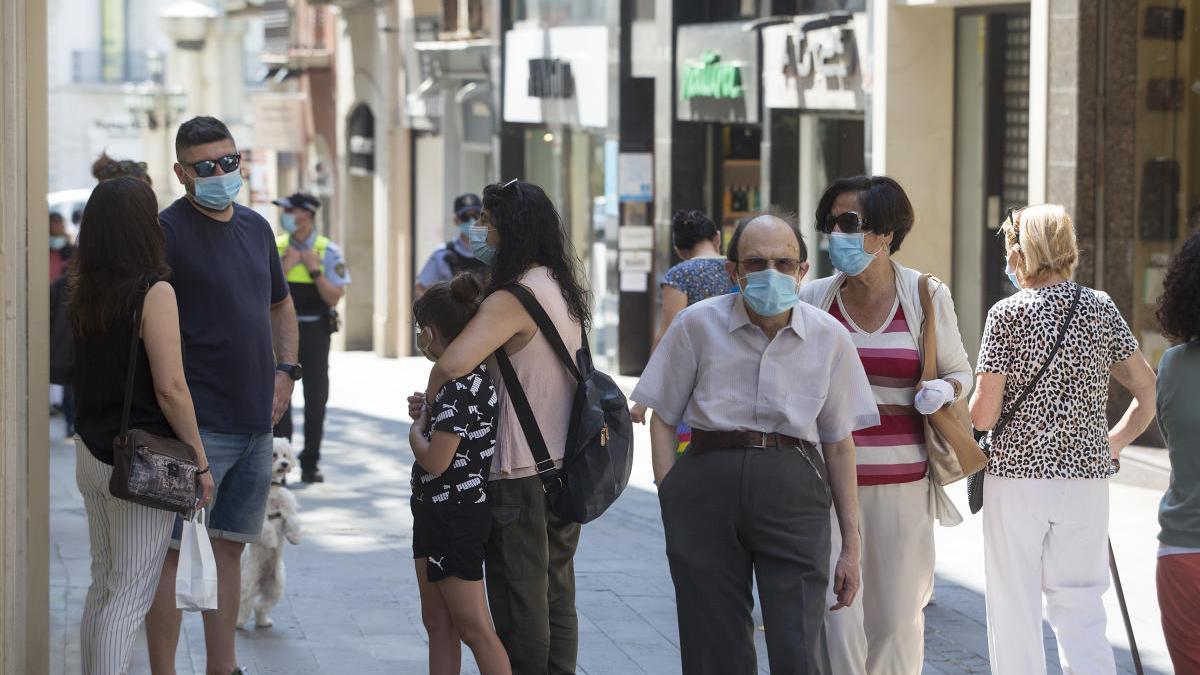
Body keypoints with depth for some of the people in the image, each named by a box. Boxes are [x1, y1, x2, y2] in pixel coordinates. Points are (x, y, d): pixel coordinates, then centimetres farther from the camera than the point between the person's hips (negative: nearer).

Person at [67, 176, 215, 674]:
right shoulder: (154, 292, -16)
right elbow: (170, 388, -18)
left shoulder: (80, 292, 4)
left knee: (102, 587, 17)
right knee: (130, 597, -2)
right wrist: (200, 462, -9)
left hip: (91, 452, 7)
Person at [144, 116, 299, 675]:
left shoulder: (256, 228, 14)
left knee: (229, 547, 14)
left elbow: (280, 305, 27)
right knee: (177, 551, -4)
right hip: (198, 421, -7)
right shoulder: (167, 231, -9)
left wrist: (284, 370, 11)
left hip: (256, 420, 7)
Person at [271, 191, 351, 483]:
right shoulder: (276, 248, 3)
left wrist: (315, 270, -17)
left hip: (315, 331, -1)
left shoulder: (329, 252, -2)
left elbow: (334, 297, -8)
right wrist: (285, 267, -14)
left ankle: (310, 464, 12)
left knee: (316, 399, 3)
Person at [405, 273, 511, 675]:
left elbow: (435, 460, -24)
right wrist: (428, 414, 7)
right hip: (437, 513, 10)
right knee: (438, 622, 14)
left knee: (473, 628, -7)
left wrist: (416, 426, -5)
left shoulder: (460, 384, -20)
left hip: (456, 517, -10)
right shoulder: (475, 376, 10)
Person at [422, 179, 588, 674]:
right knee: (557, 594, 16)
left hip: (522, 473, -8)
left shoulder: (512, 300, -20)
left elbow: (453, 364, -33)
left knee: (519, 600, 1)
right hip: (566, 466, 9)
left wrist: (429, 404, -13)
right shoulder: (560, 289, 9)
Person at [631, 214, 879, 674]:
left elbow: (839, 446, 11)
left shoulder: (829, 338, 5)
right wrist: (672, 505, -3)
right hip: (708, 482, 0)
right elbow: (662, 420, 7)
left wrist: (851, 545, 10)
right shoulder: (697, 325, 2)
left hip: (792, 488, 0)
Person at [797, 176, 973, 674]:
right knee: (835, 613, -6)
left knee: (898, 614, 6)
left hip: (902, 479, 0)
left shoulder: (926, 296, 2)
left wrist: (942, 390, -9)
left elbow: (960, 373, 12)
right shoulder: (813, 298, 4)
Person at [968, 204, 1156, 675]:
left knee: (1015, 609, 6)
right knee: (1079, 609, 10)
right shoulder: (1101, 309, 3)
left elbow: (984, 415, -10)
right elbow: (1149, 393, 5)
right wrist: (1114, 444, 16)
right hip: (1086, 477, 3)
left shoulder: (1008, 314, -8)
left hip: (1016, 474, -3)